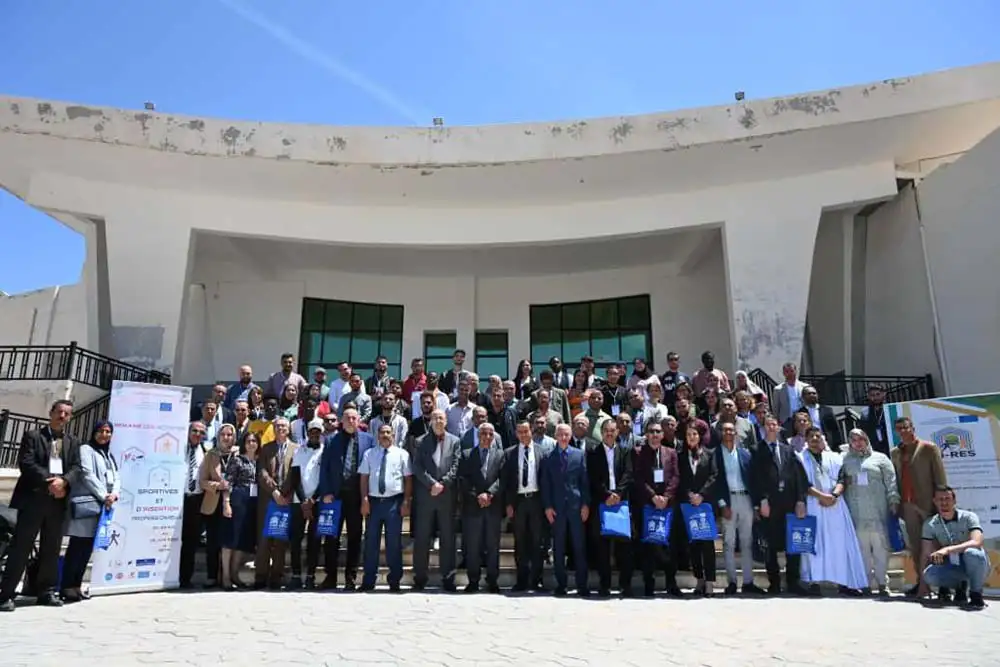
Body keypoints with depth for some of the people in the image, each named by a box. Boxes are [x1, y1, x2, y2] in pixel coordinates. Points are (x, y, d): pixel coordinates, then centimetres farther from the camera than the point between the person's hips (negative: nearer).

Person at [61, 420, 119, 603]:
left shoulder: (110, 455, 22)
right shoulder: (86, 450, 0)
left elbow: (116, 477, 15)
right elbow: (87, 475, -11)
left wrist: (115, 494, -6)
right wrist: (103, 496, -13)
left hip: (103, 506, 7)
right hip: (86, 503, -7)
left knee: (87, 548, 8)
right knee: (77, 547, -8)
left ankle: (76, 586, 13)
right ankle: (67, 587, -4)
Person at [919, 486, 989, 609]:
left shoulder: (968, 517, -15)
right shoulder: (930, 524, -6)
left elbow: (977, 542, -33)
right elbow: (926, 554, -5)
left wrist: (947, 550, -44)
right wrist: (923, 583, -10)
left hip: (975, 567, -3)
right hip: (952, 568, 3)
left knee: (972, 553, -38)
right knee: (929, 574, -29)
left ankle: (976, 593, -12)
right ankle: (960, 586, 3)